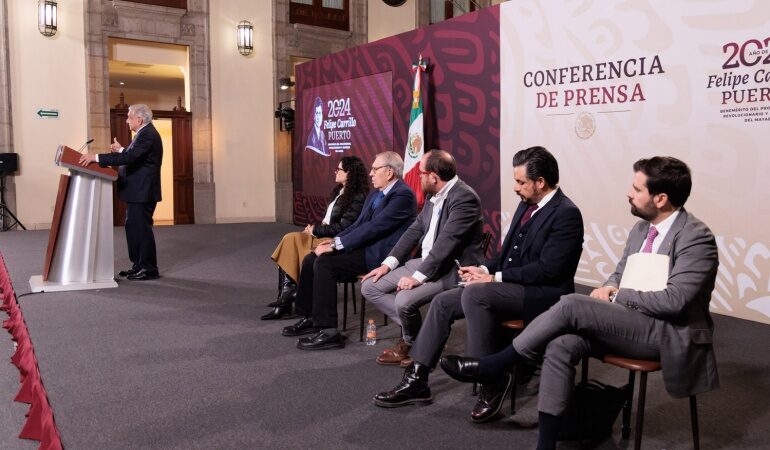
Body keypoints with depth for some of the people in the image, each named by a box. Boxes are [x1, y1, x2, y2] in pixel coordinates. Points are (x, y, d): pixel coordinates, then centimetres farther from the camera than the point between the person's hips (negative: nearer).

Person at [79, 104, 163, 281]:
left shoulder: (147, 134, -18)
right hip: (137, 191, 11)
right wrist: (121, 149, 17)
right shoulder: (145, 133, 16)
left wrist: (96, 157, -27)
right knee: (133, 227, 14)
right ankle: (138, 265, 22)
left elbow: (128, 157, -28)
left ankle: (149, 269, 2)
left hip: (142, 191, -11)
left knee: (142, 228, -5)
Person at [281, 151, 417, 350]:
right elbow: (359, 223, 19)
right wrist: (335, 240, 2)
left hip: (379, 254, -10)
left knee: (324, 263, -24)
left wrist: (337, 245, -20)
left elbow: (373, 228, -22)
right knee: (310, 259, 1)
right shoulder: (376, 193, 15)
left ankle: (328, 331, -18)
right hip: (365, 246, 10)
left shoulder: (402, 195, -16)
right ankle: (310, 318, 13)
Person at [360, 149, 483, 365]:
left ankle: (411, 342, 4)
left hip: (451, 269, -9)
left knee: (404, 299, -29)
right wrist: (389, 263, 3)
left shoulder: (464, 198, -20)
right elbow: (415, 229, 11)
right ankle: (413, 330, 9)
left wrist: (418, 277, -25)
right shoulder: (433, 195, 8)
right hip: (424, 261, 9)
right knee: (369, 286, 3)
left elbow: (446, 243, -25)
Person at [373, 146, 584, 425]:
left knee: (474, 294, -32)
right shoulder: (527, 205, 12)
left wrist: (495, 278, -19)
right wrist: (485, 270, 0)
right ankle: (416, 380, 2)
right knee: (443, 302, -2)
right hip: (511, 286, 9)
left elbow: (547, 270, -22)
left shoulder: (566, 214, -15)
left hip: (542, 294, -9)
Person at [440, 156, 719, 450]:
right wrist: (609, 289, -4)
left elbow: (673, 300, -23)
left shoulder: (696, 238, -13)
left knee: (571, 305, -26)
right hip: (633, 323, 7)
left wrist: (615, 296, -14)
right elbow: (619, 274, 20)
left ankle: (495, 364, -11)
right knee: (561, 346, -22)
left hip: (669, 334, -7)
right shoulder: (641, 228, 12)